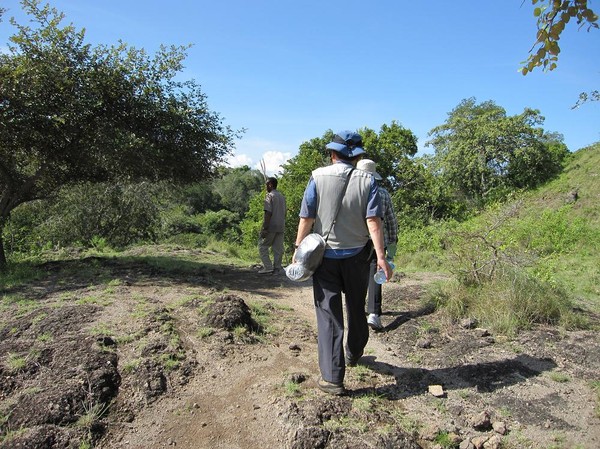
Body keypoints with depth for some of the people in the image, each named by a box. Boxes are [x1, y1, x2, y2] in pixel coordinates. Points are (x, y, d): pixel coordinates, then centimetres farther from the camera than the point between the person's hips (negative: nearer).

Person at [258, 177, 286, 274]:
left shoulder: (270, 196, -10)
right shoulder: (282, 196, 15)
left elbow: (268, 213, -17)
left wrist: (264, 228, -17)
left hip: (271, 227, -7)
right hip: (281, 227, 7)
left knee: (262, 246, 2)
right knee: (278, 248, 8)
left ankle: (268, 267, -3)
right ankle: (277, 268, 9)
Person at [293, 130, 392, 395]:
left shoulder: (318, 177, -6)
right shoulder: (367, 181, -4)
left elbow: (306, 218, -9)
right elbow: (373, 221, -13)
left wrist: (298, 249, 0)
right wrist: (381, 257, -12)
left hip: (325, 255, -2)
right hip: (356, 256, 2)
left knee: (329, 314, 3)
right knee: (356, 308, 22)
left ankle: (332, 378, 3)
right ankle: (353, 354, 43)